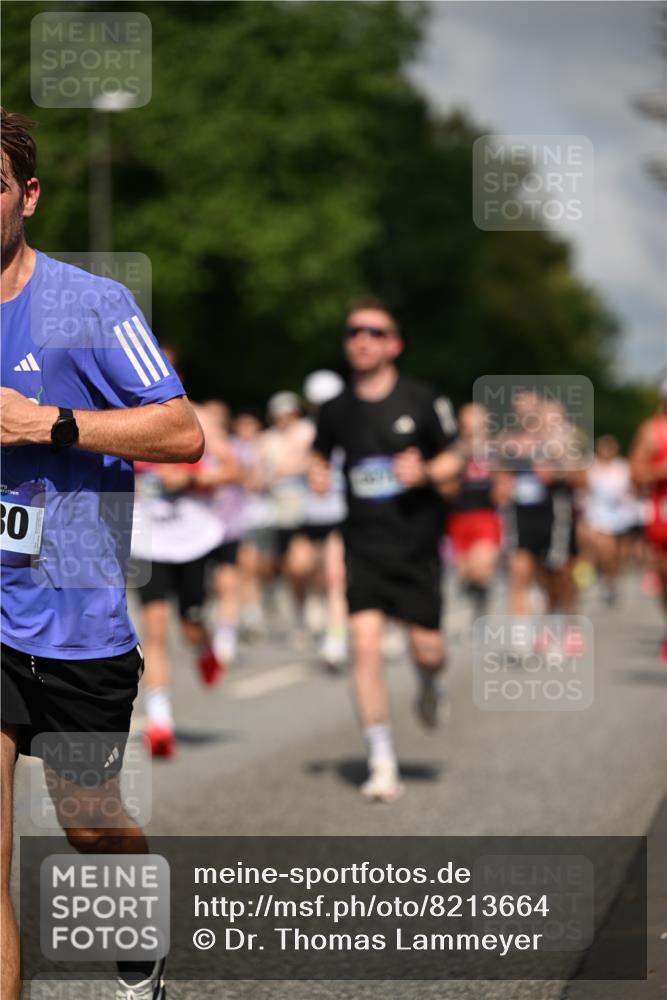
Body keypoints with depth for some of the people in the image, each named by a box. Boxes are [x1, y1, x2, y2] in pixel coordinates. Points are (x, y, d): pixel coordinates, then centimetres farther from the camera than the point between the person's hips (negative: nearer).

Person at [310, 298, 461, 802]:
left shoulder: (421, 400, -3)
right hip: (364, 544, 1)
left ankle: (429, 684, 42)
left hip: (416, 541, -1)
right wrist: (318, 474, -2)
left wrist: (426, 472, -16)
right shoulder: (337, 409, 3)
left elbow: (453, 460, 4)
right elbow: (320, 454, 20)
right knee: (365, 643, -13)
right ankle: (383, 764, -6)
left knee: (427, 648, 1)